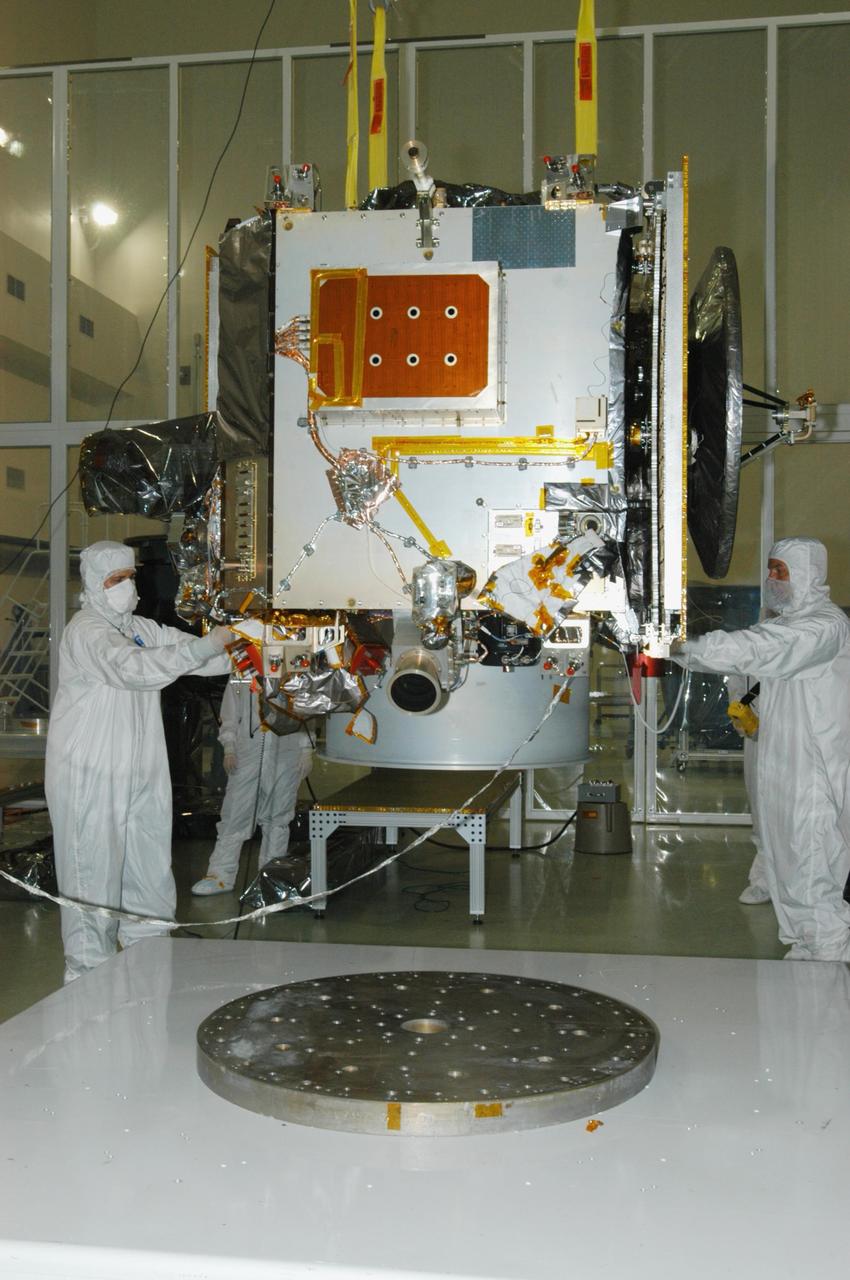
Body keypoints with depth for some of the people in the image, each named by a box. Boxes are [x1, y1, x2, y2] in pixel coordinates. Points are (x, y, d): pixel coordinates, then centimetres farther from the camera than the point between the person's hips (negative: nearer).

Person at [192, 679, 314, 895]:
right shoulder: (239, 677, 9)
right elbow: (230, 717, 10)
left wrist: (306, 751, -1)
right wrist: (229, 749, 0)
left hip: (286, 754, 0)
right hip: (248, 754, 0)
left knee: (278, 816, 6)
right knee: (235, 813, -3)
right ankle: (221, 875, 1)